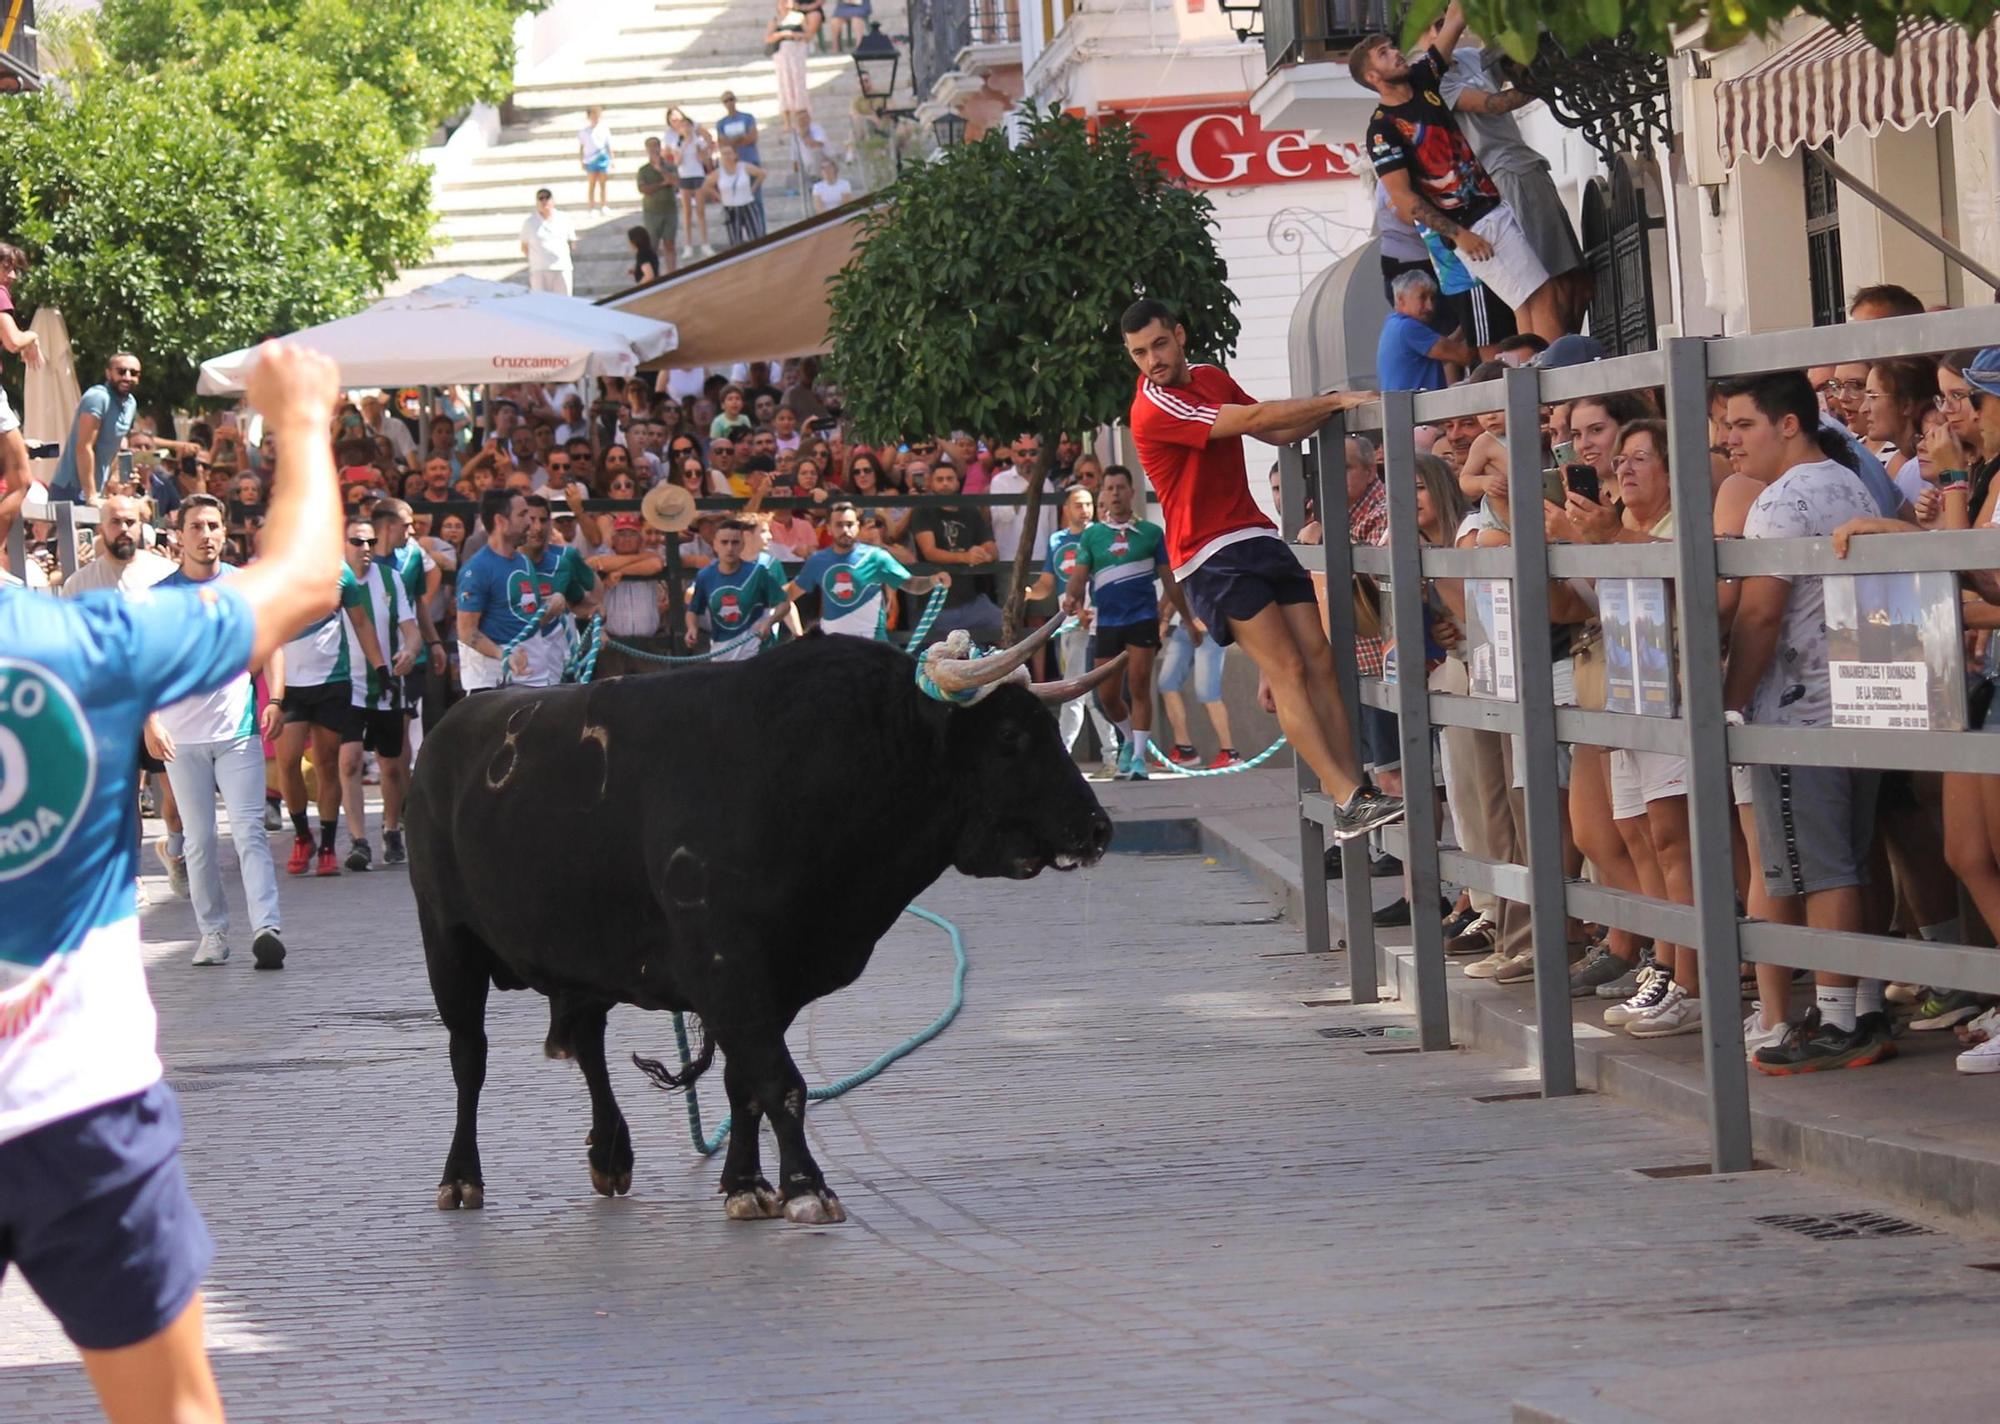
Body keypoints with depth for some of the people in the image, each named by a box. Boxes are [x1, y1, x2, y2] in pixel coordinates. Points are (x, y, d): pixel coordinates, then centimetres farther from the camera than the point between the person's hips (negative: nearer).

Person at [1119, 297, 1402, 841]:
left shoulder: (1211, 379, 14)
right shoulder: (1154, 409, -14)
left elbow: (1278, 432, 21)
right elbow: (1255, 418, -17)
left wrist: (1332, 407, 5)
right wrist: (1334, 402, -11)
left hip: (1257, 536, 8)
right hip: (1211, 556, -8)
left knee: (1318, 659, -3)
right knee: (1288, 670, -15)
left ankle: (1356, 792, -7)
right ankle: (1348, 801, -21)